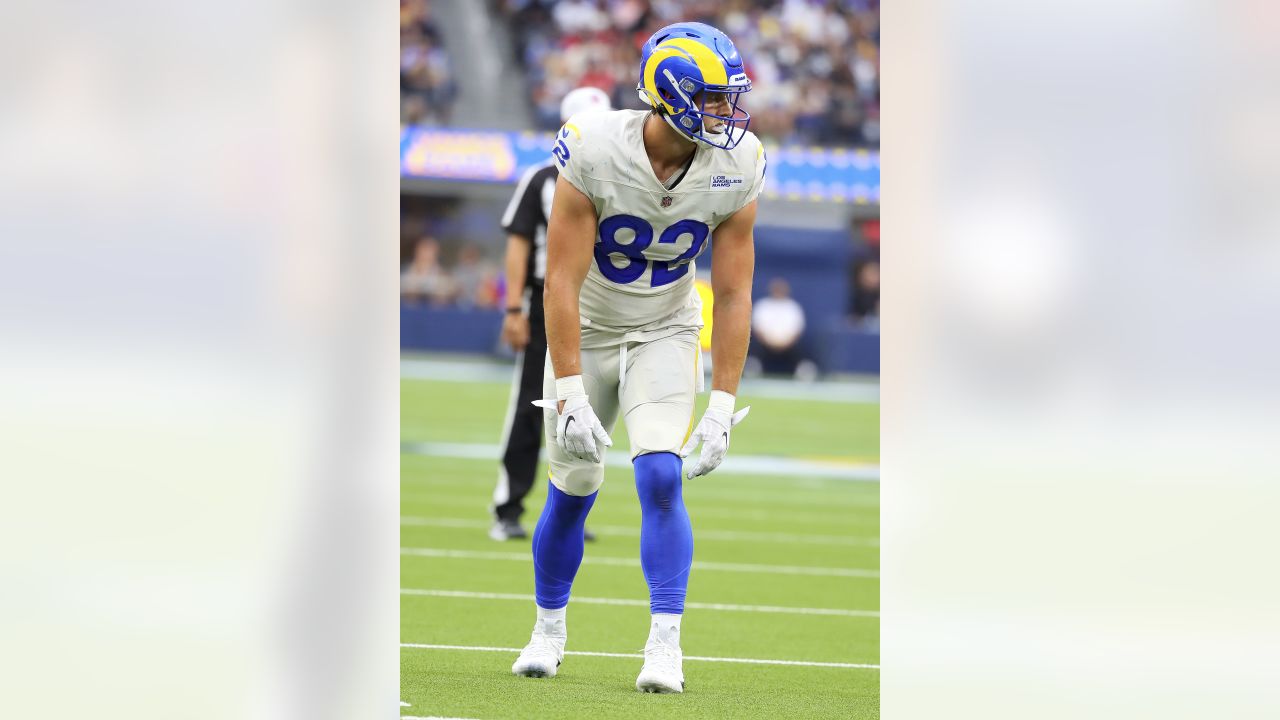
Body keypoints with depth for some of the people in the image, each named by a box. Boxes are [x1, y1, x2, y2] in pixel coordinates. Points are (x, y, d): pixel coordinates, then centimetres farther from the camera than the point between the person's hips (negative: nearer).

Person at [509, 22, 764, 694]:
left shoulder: (735, 172, -18)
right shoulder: (595, 153, -27)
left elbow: (733, 294, -12)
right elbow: (562, 280, -24)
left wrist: (721, 407, -15)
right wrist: (570, 395, -28)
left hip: (665, 335, 1)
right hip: (587, 332, -1)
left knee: (660, 477, -17)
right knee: (573, 491, 5)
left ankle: (665, 645, -13)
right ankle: (549, 628, 28)